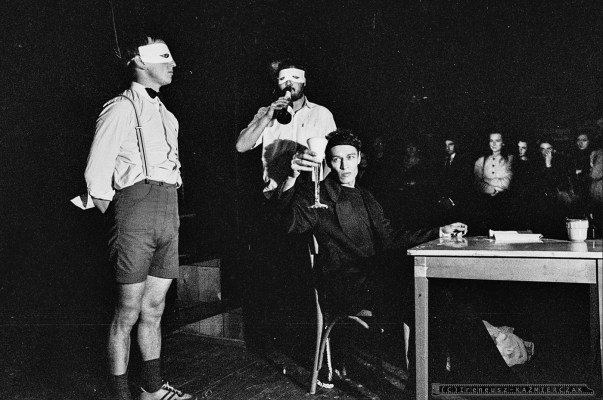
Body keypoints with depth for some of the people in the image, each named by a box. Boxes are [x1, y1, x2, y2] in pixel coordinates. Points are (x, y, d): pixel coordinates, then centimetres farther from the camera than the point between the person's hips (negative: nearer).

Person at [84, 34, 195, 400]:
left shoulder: (166, 115, 21)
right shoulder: (120, 109, -2)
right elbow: (96, 175, -6)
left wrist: (173, 216, 13)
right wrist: (116, 221, -1)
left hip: (168, 215, 7)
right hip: (136, 208, -7)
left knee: (154, 309, 13)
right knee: (129, 312, -3)